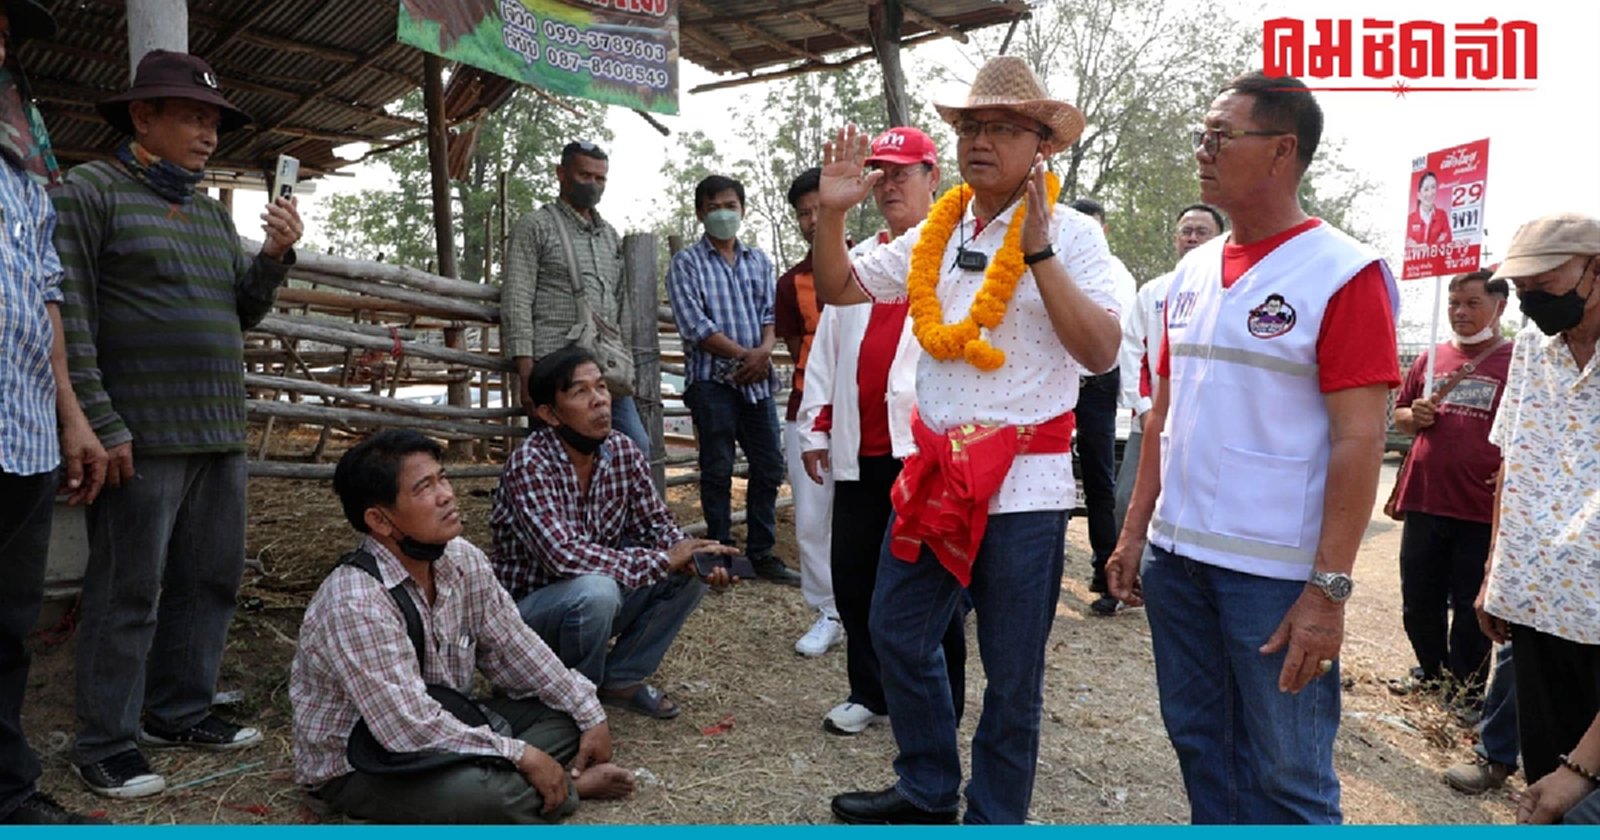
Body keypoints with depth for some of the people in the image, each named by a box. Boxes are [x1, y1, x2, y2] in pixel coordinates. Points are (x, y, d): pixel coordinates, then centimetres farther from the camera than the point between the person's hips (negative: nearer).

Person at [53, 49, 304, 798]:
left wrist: (275, 256, 0)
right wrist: (102, 424, -16)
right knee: (129, 591, -1)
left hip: (220, 433, 7)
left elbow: (243, 314, 17)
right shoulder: (90, 190, -3)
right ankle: (107, 745, 11)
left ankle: (180, 712, 26)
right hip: (143, 436, -7)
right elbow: (69, 317, -10)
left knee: (210, 580, 12)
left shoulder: (213, 213, 18)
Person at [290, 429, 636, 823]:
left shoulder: (463, 560, -7)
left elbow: (515, 650, 2)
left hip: (442, 730, 8)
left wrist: (591, 714, -3)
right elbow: (410, 727, -32)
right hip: (357, 768, -7)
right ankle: (568, 786, -6)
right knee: (479, 792, -33)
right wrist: (520, 755, -26)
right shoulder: (354, 603, -30)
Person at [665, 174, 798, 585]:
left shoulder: (759, 260, 16)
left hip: (756, 379, 4)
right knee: (717, 470, 1)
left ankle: (762, 554, 17)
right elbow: (696, 325, -8)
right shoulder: (686, 263, 2)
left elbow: (771, 313, 10)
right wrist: (744, 354, -11)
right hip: (712, 379, -4)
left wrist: (764, 351, -10)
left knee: (769, 466, 6)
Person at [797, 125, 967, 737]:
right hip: (859, 451, 6)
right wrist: (816, 428, 13)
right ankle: (870, 693, 28)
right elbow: (826, 347, 18)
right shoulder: (858, 260, 19)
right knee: (853, 578, 12)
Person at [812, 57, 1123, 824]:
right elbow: (838, 289, 13)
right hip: (934, 472, 6)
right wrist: (833, 214, -4)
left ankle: (994, 819, 29)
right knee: (899, 637, 17)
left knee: (1011, 674, 8)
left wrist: (1037, 249, -25)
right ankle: (927, 792, 37)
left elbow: (1101, 352, -19)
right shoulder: (934, 234, 8)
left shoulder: (1072, 235, -7)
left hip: (1023, 486, -6)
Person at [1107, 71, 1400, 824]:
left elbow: (1358, 440, -15)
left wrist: (1329, 589, -18)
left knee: (1286, 775, 7)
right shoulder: (1192, 271, 10)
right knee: (1198, 743, 17)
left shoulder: (1343, 274, -10)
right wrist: (1135, 529, 11)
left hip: (1278, 573, -6)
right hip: (1175, 555, 6)